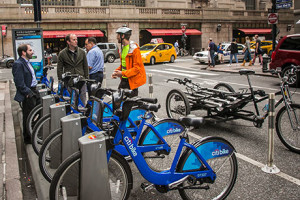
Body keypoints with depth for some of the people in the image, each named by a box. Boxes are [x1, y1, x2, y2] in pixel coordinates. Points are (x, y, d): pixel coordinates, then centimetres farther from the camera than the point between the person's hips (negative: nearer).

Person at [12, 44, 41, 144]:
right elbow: (19, 83, -22)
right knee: (28, 117, 2)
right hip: (27, 95, -10)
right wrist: (28, 93, -20)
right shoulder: (18, 64, -17)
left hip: (34, 92, 10)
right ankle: (27, 138, 17)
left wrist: (35, 90, 15)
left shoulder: (27, 62, 14)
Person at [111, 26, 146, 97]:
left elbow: (137, 68, -20)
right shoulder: (123, 47, 13)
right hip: (124, 79, 8)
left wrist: (122, 73, -24)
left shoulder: (134, 49, -16)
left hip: (132, 80, -8)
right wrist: (116, 71, 3)